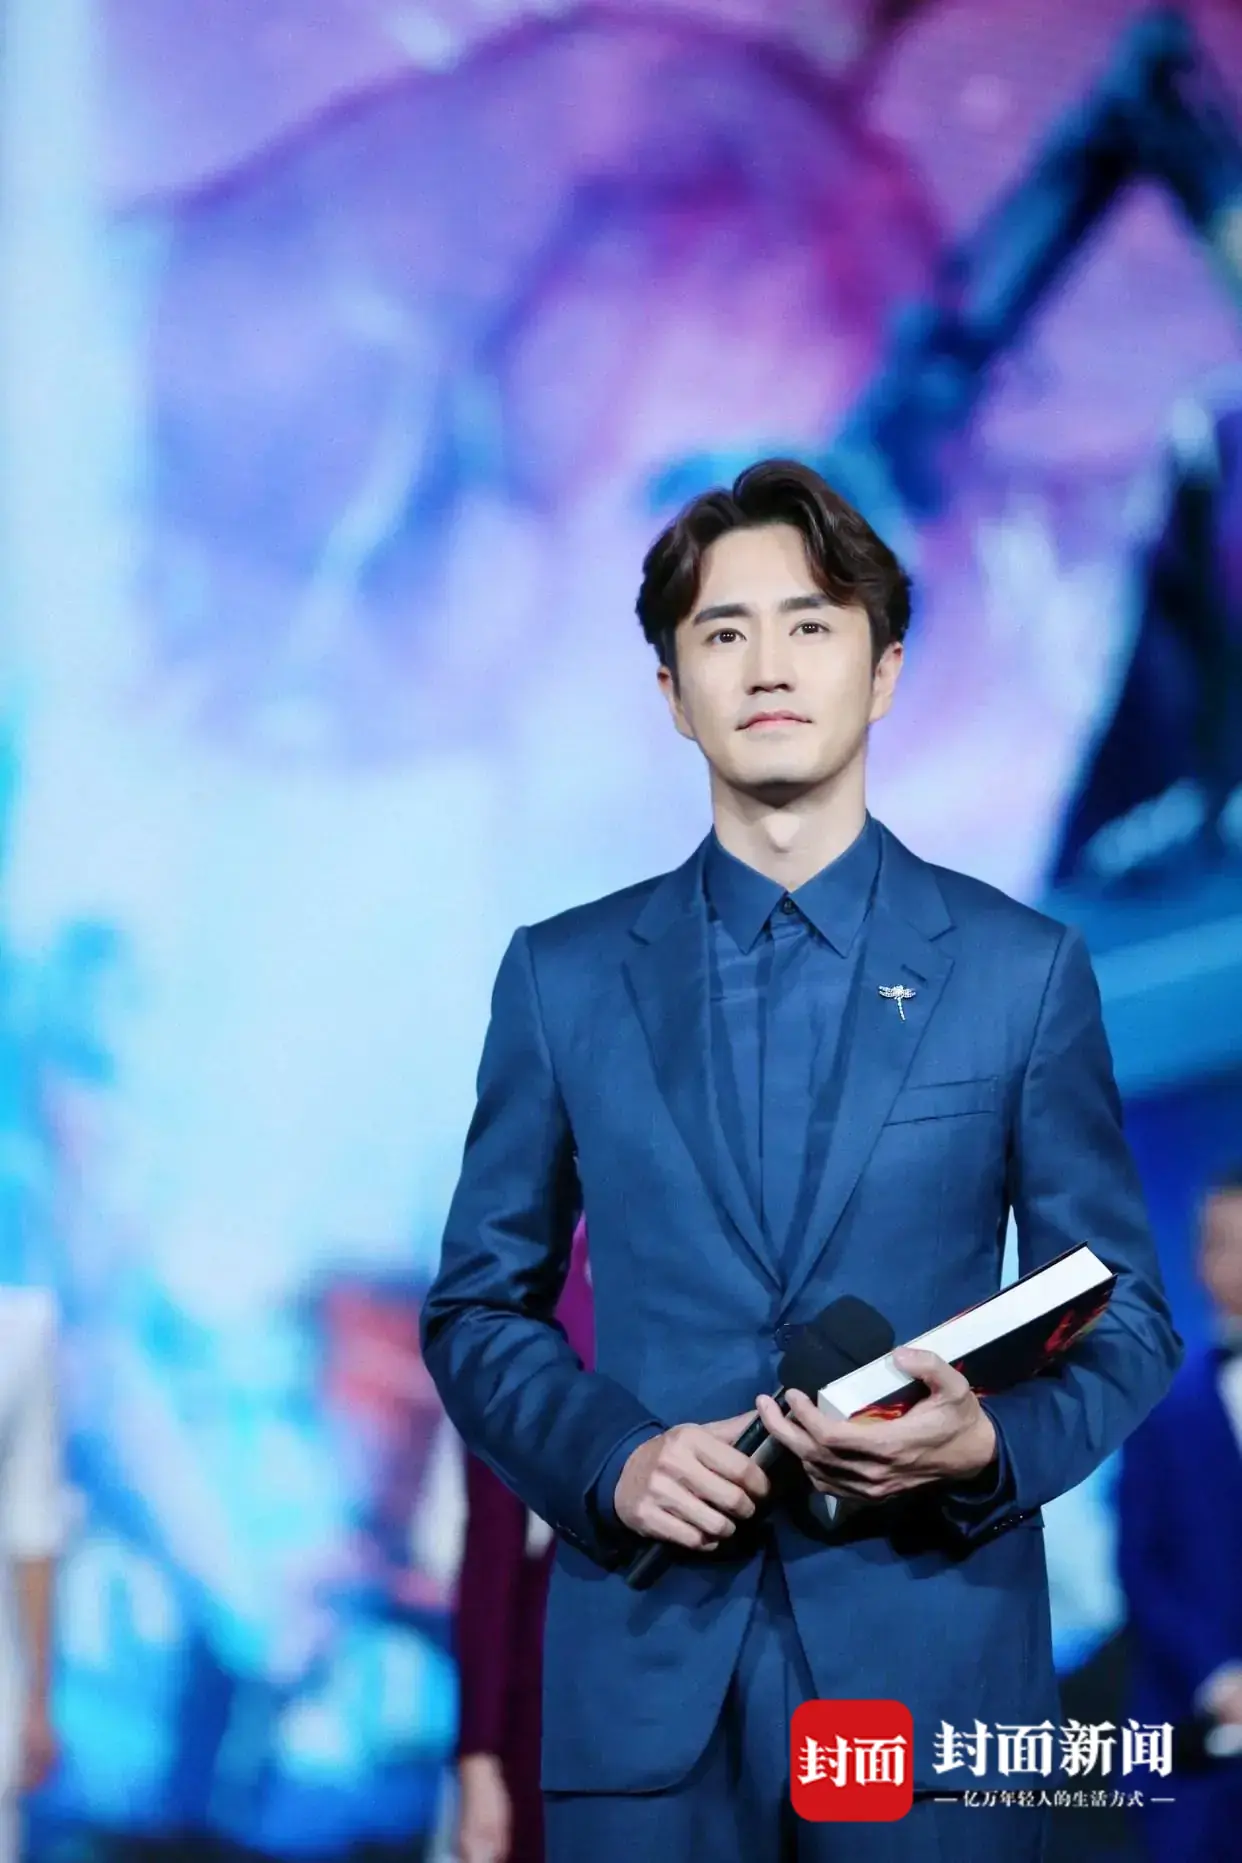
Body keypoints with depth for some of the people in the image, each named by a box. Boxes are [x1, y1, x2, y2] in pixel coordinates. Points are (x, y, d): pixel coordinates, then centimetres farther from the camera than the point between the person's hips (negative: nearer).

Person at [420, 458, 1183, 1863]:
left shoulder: (1026, 970, 4)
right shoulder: (561, 977, 8)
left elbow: (1122, 1313, 6)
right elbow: (479, 1306, 10)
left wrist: (990, 1444, -13)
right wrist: (610, 1459, -8)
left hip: (934, 1662, -1)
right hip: (647, 1671, 1)